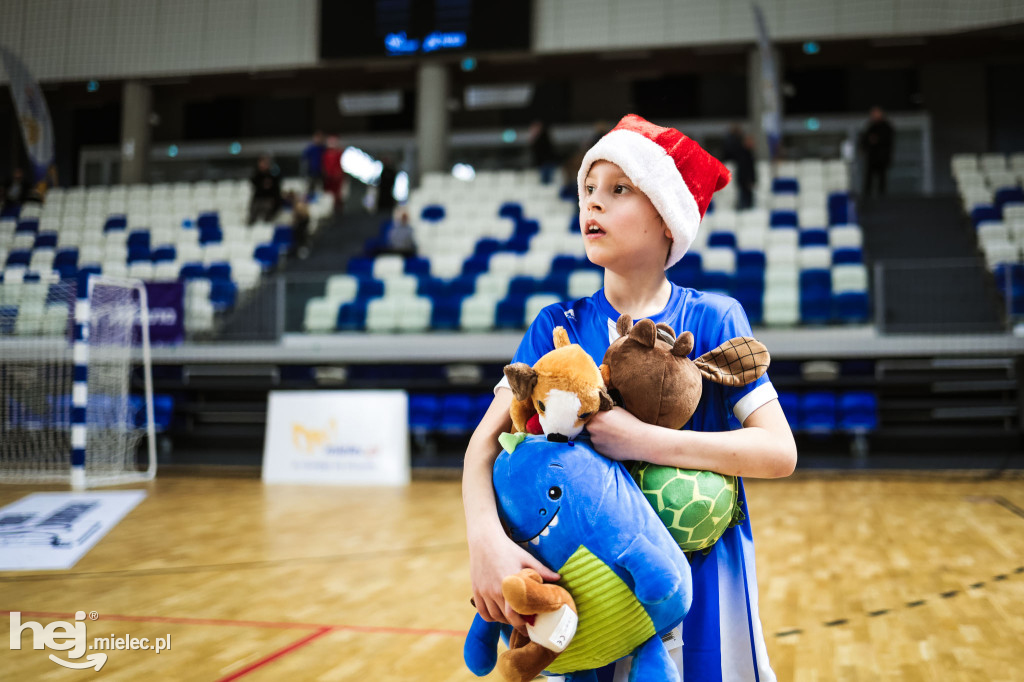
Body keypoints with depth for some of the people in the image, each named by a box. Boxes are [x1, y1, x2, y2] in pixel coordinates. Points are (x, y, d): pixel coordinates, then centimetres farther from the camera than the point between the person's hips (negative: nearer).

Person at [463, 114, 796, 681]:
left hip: (700, 574, -1)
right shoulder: (559, 327, -2)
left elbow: (779, 453, -16)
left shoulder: (713, 319, -8)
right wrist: (486, 537, -29)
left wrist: (643, 441, -25)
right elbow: (487, 438, -10)